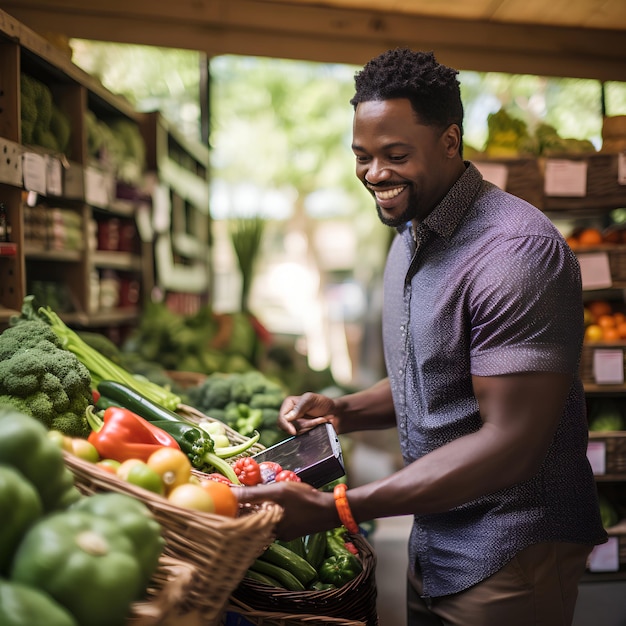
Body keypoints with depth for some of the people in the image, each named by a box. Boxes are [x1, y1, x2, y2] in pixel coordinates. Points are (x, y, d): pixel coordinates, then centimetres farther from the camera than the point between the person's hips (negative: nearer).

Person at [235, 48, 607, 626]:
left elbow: (511, 443, -27)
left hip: (511, 555, -8)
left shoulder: (515, 250, -23)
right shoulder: (409, 240, 8)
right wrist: (343, 413, -2)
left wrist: (338, 508, -29)